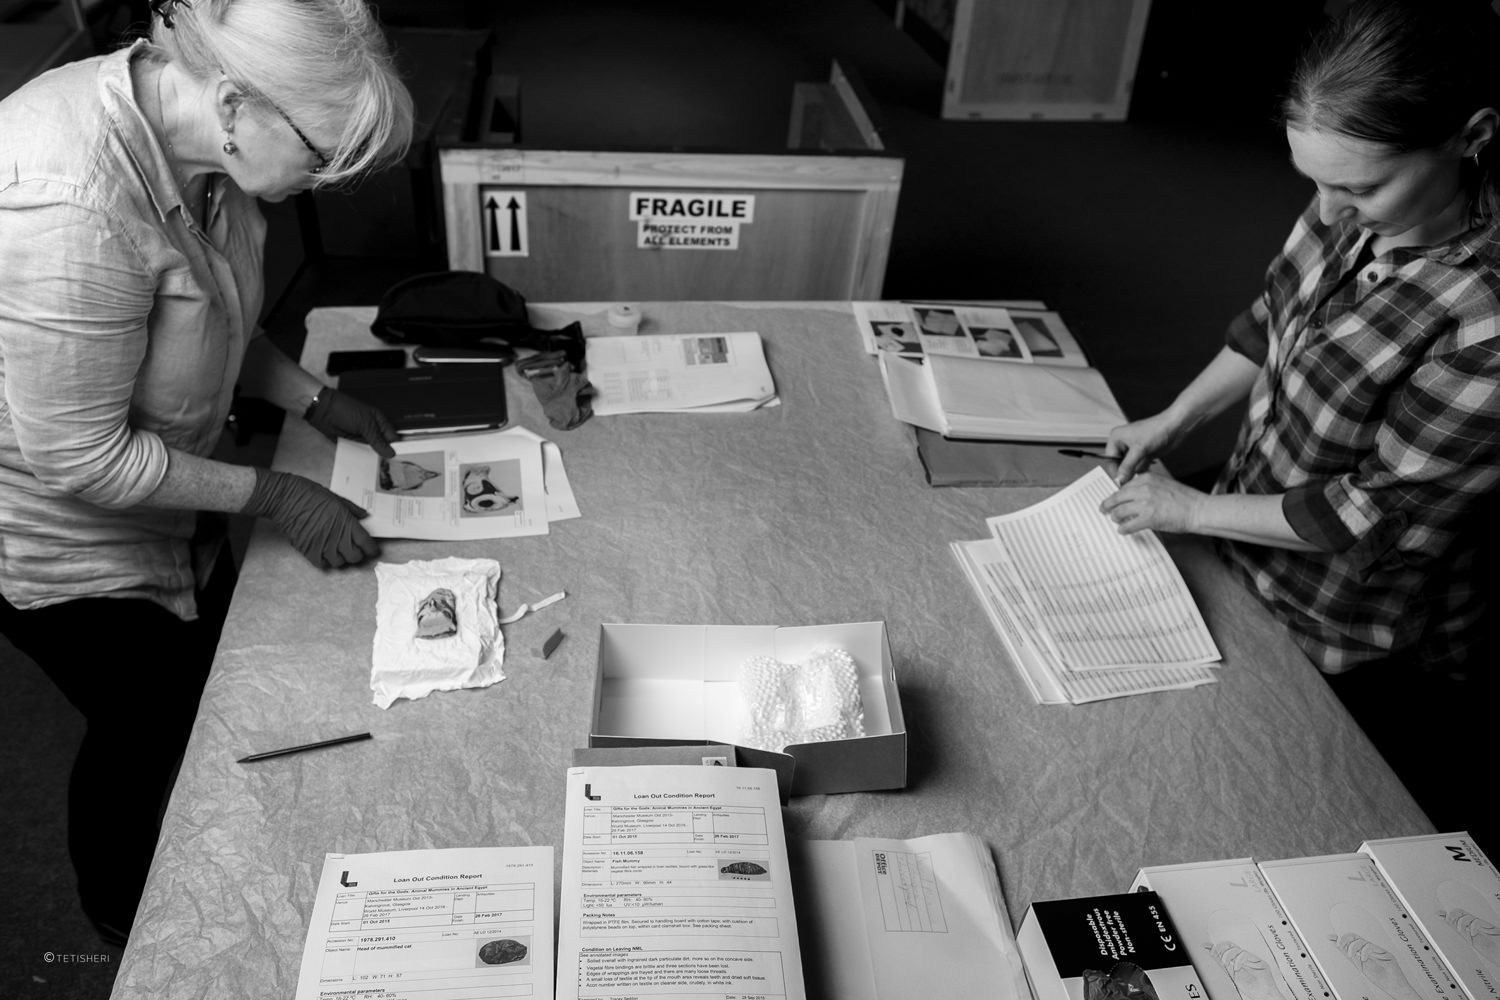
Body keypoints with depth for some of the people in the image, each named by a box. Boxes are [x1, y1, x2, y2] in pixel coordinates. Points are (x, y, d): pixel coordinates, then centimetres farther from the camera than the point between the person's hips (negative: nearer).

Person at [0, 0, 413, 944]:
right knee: (148, 731, 14)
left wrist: (314, 398, -3)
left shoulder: (182, 121, -13)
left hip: (164, 504, 8)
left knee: (221, 677, 23)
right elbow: (78, 458, -31)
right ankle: (126, 924, 47)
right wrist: (276, 496, -22)